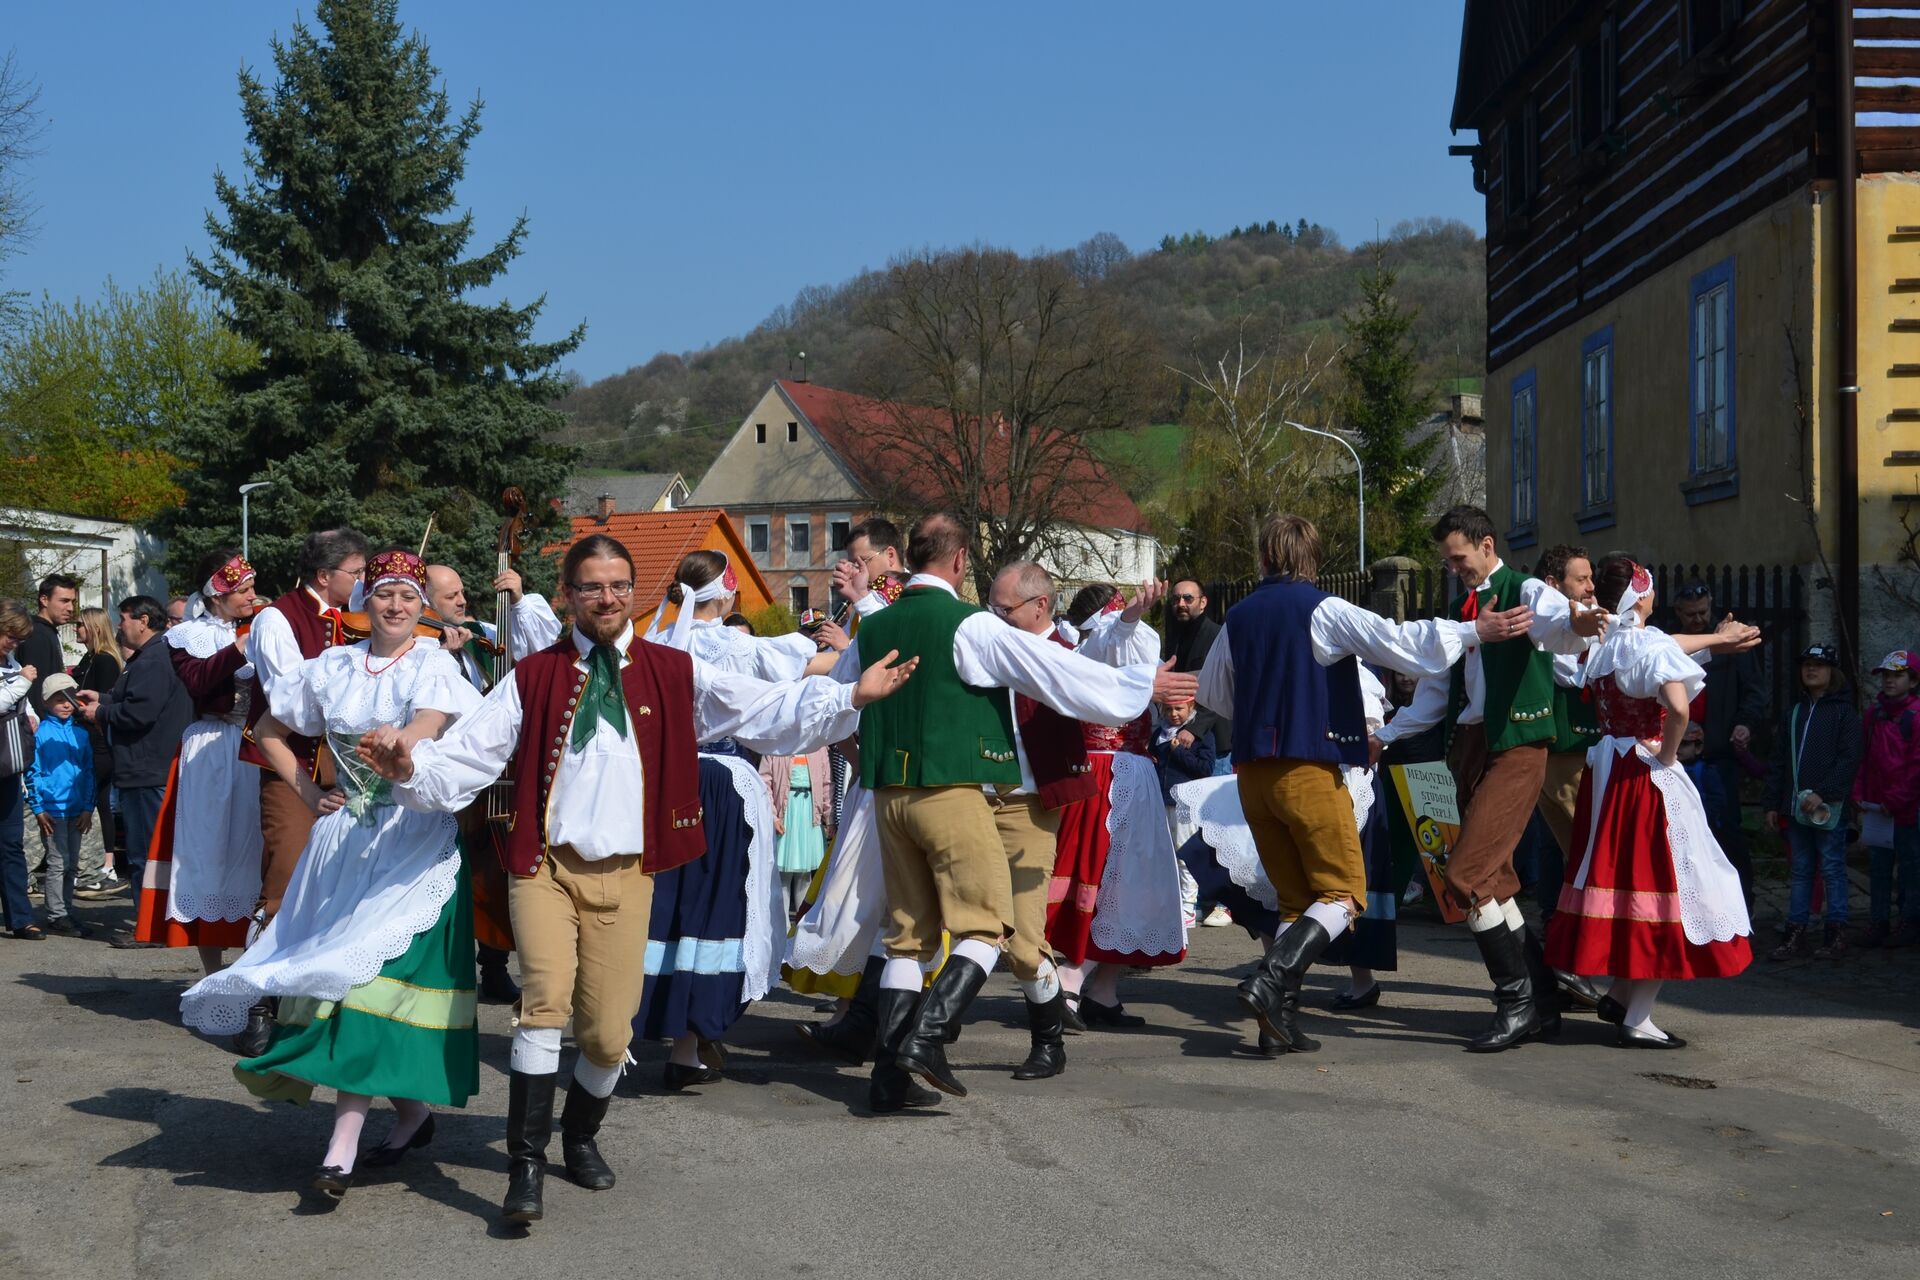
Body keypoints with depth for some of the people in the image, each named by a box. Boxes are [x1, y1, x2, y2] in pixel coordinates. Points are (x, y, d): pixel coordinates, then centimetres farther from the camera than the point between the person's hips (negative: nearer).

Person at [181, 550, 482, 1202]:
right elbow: (268, 730, 22)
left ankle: (343, 1147, -8)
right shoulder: (333, 668, 10)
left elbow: (430, 724, -24)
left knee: (369, 973, -12)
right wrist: (308, 792, 11)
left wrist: (398, 746, -47)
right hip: (347, 832, 5)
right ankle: (411, 1109, 16)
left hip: (413, 838, -5)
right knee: (345, 971, 1)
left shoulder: (433, 666, -3)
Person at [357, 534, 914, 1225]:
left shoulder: (675, 672, 7)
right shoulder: (532, 678, 7)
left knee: (608, 1033, 1)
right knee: (546, 998, -21)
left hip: (625, 873, 1)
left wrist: (849, 697, -10)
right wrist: (410, 767, -19)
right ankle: (526, 1166, -11)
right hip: (545, 864, -1)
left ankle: (581, 1136, 33)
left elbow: (769, 711, 0)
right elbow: (465, 755, 0)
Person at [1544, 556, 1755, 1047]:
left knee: (1618, 873, 18)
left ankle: (1620, 994, 26)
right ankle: (1637, 1020, 0)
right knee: (1656, 881, -2)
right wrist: (1667, 754, -14)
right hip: (1648, 777, -8)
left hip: (1604, 769, 8)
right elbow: (1677, 708, -29)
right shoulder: (1654, 646, -16)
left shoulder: (1600, 647, 7)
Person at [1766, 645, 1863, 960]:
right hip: (1796, 808, 6)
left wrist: (1822, 793, -18)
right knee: (1801, 871, 9)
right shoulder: (1794, 712, 17)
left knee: (1832, 869, -1)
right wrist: (1773, 803, 12)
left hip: (1829, 807, -6)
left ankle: (1836, 934, 4)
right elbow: (1779, 761, 18)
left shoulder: (1844, 712, -2)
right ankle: (1795, 934, 10)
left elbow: (1849, 759, -10)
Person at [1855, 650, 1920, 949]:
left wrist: (1895, 801, -12)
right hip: (1876, 808, 6)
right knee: (1878, 867, 8)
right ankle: (1878, 922, 13)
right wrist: (1859, 795, 7)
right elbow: (1864, 757, 16)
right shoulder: (1875, 713, 12)